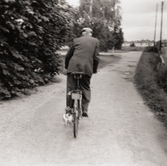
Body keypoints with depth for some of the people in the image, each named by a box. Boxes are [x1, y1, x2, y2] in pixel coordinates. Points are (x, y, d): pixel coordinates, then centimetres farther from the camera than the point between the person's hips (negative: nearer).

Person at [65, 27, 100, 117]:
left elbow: (68, 55, 15)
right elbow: (96, 57, 4)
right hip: (87, 68, 0)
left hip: (73, 67, 0)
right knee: (85, 89, 15)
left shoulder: (76, 40, 14)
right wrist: (94, 70, 14)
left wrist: (66, 66, 28)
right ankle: (84, 111, 13)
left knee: (70, 89, 8)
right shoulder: (96, 41, 13)